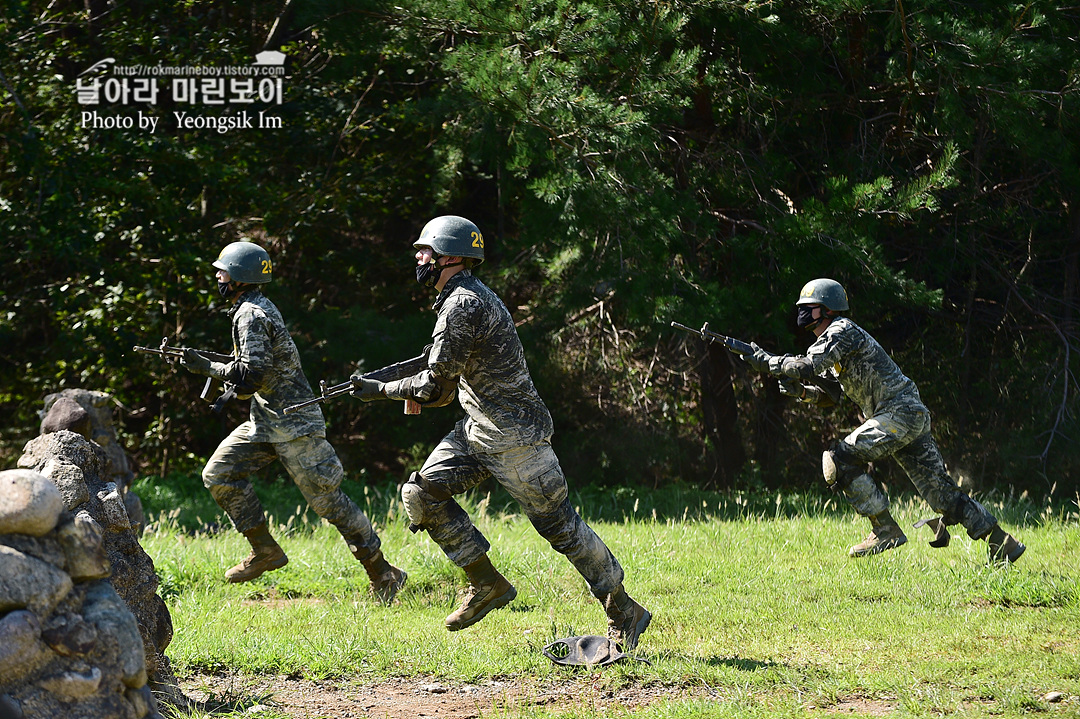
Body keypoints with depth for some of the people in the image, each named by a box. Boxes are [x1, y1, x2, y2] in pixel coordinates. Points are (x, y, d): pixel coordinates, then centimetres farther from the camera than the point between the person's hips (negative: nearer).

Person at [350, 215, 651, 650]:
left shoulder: (464, 305, -20)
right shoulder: (466, 297, 12)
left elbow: (436, 387, -20)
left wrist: (380, 391, -10)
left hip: (513, 437, -10)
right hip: (476, 431, 10)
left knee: (559, 524, -4)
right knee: (422, 493, -1)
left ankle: (624, 613, 6)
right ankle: (486, 584, 6)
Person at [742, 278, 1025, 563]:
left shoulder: (843, 331, -8)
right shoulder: (830, 338, 21)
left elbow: (808, 366, -20)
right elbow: (830, 395, 22)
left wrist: (767, 362, -10)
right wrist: (802, 392, 4)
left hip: (899, 412, -10)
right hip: (912, 416, 10)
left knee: (839, 460, -13)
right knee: (939, 489, 8)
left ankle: (886, 530, -10)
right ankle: (1002, 543, 10)